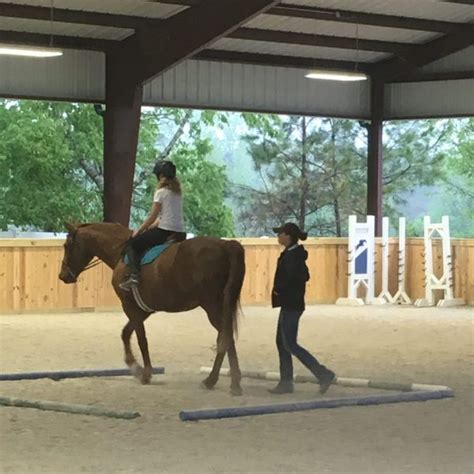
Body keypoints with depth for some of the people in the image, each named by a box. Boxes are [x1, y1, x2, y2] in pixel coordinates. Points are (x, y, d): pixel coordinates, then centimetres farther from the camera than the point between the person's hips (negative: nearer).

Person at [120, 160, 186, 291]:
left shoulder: (161, 192, -7)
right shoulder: (177, 192, 15)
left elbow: (152, 217, -5)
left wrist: (139, 230, 7)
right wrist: (150, 227, 20)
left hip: (165, 231, -8)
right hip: (180, 234, 8)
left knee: (131, 244, 2)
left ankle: (134, 276, -15)